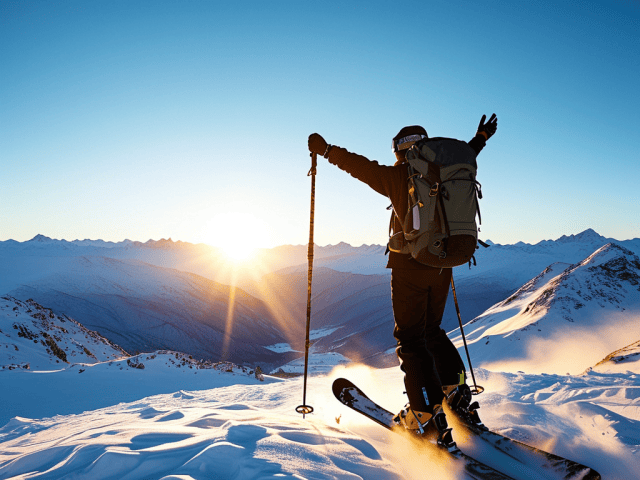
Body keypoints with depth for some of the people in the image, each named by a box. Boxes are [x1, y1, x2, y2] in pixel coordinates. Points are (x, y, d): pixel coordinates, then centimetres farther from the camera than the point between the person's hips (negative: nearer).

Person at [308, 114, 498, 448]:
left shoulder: (399, 177, -7)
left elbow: (359, 166, -2)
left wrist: (326, 150, 12)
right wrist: (481, 138, 51)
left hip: (410, 266, -6)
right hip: (441, 267, 6)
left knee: (410, 339, 1)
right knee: (431, 331, 22)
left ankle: (428, 415, -3)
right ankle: (456, 391, 21)